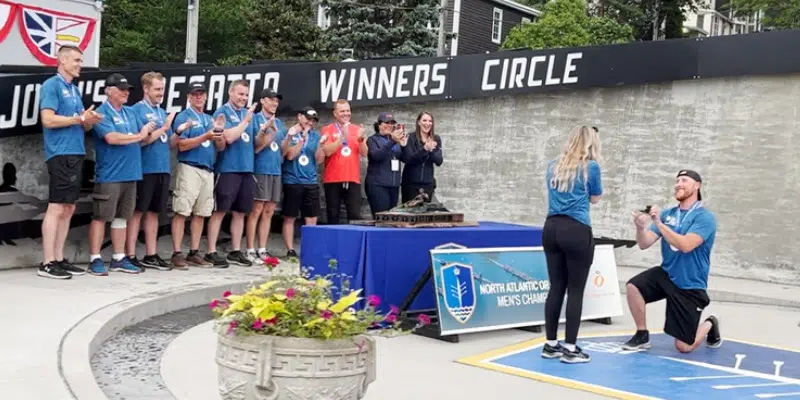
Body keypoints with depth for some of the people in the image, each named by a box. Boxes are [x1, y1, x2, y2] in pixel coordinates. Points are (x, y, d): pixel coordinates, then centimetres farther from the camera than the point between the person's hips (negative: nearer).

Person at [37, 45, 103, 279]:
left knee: (68, 209, 9)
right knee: (56, 208, -9)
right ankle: (47, 263, -6)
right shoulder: (52, 85, -6)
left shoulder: (74, 90, 20)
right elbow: (48, 119, -17)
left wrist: (89, 121, 0)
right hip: (60, 154, -9)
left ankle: (59, 259, 15)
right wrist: (80, 118, -12)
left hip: (76, 154, 9)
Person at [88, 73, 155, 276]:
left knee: (122, 217, 11)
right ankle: (95, 259, 2)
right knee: (101, 217, -3)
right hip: (109, 175, -7)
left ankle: (119, 258, 17)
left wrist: (146, 131, -7)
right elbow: (111, 138, -19)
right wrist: (138, 136, -7)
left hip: (131, 174, 7)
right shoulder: (102, 113, -6)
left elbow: (142, 139, 16)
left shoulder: (131, 113, 17)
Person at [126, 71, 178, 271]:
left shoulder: (163, 113, 16)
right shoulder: (137, 110, -3)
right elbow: (141, 140, -11)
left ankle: (151, 256, 15)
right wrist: (164, 128, -10)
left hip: (163, 169, 6)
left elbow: (170, 144, 16)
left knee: (154, 212, 10)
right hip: (144, 169, -6)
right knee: (137, 212, -2)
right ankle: (131, 256, 2)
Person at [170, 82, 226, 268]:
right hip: (189, 167, -6)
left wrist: (219, 131, -4)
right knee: (181, 212, -8)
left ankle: (194, 253, 13)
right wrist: (206, 136, -17)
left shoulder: (210, 119, 19)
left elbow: (221, 147, 15)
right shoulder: (183, 117, 0)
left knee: (200, 214, 7)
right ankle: (177, 253, -6)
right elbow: (182, 145, -10)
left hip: (208, 170, 6)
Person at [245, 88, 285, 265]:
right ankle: (250, 251, -4)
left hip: (276, 170, 7)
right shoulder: (255, 119, -1)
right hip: (260, 170, -6)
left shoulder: (279, 123, 18)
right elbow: (255, 147, -8)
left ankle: (262, 250, 11)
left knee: (268, 212, 6)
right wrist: (269, 130, -18)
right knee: (256, 211, -7)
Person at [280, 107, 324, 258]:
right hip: (292, 181, -4)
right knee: (289, 218, 1)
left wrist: (321, 144, -12)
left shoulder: (316, 135, 9)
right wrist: (303, 138, -14)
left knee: (312, 219, 3)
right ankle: (290, 250, 7)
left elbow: (319, 159, 5)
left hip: (311, 182, 4)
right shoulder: (289, 133, -1)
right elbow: (290, 155, -12)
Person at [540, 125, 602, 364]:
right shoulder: (590, 166, -4)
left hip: (551, 228, 6)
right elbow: (595, 199, 10)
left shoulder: (553, 166, 12)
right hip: (576, 231, -6)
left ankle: (551, 345, 16)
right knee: (575, 290, 0)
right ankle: (570, 348, 3)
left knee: (556, 287, 11)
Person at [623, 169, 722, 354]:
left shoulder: (705, 217, -14)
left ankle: (710, 324, 32)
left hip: (690, 286, -5)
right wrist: (641, 227, -27)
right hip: (666, 275, 5)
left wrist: (659, 224, -35)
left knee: (684, 347, -2)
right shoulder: (667, 214, 2)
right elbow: (644, 244, -5)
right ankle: (642, 335, -4)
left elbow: (686, 245, -30)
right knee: (633, 286, -25)